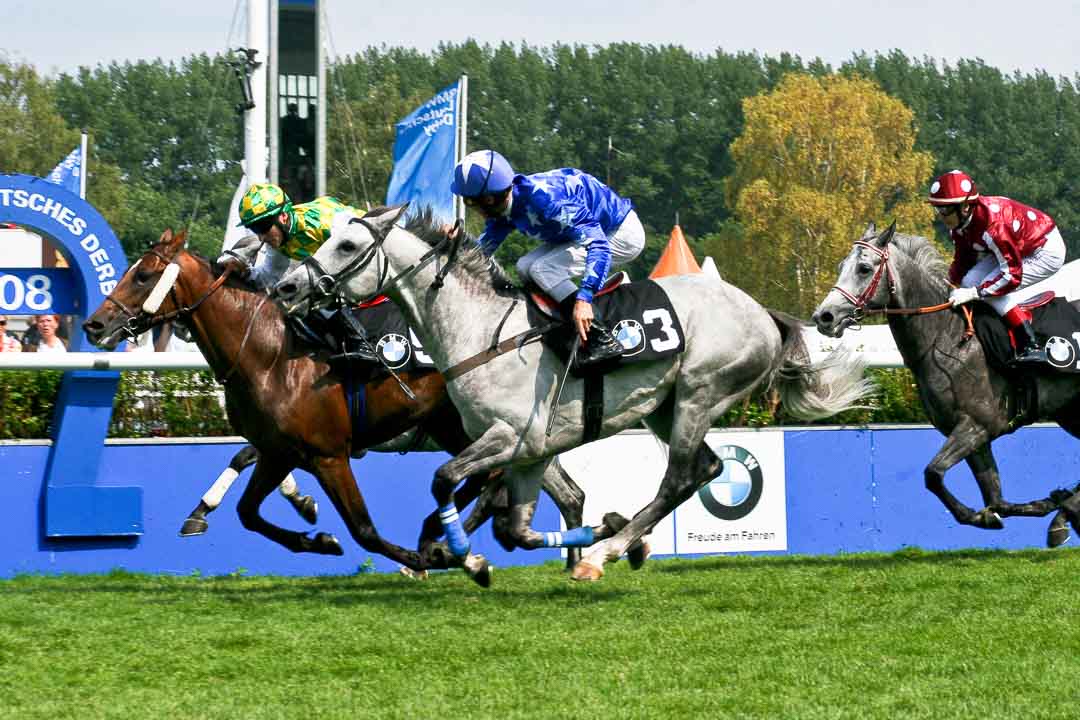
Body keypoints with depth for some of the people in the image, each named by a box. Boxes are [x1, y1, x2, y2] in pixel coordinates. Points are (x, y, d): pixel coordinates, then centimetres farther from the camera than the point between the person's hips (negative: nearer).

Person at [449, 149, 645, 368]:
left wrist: (584, 299, -46)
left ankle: (602, 340, -22)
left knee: (543, 269, -21)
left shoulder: (543, 198, -33)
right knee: (526, 268, 1)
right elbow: (481, 249, 9)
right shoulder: (503, 206, -6)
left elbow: (598, 243, -38)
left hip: (622, 234, -9)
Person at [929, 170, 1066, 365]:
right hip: (1018, 249, 9)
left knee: (990, 287, -23)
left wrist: (973, 293, -35)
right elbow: (962, 261, 4)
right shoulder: (960, 222, -9)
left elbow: (1012, 276, -33)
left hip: (1046, 252, -9)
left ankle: (1030, 347, -20)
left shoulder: (993, 225, -37)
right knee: (970, 281, -5)